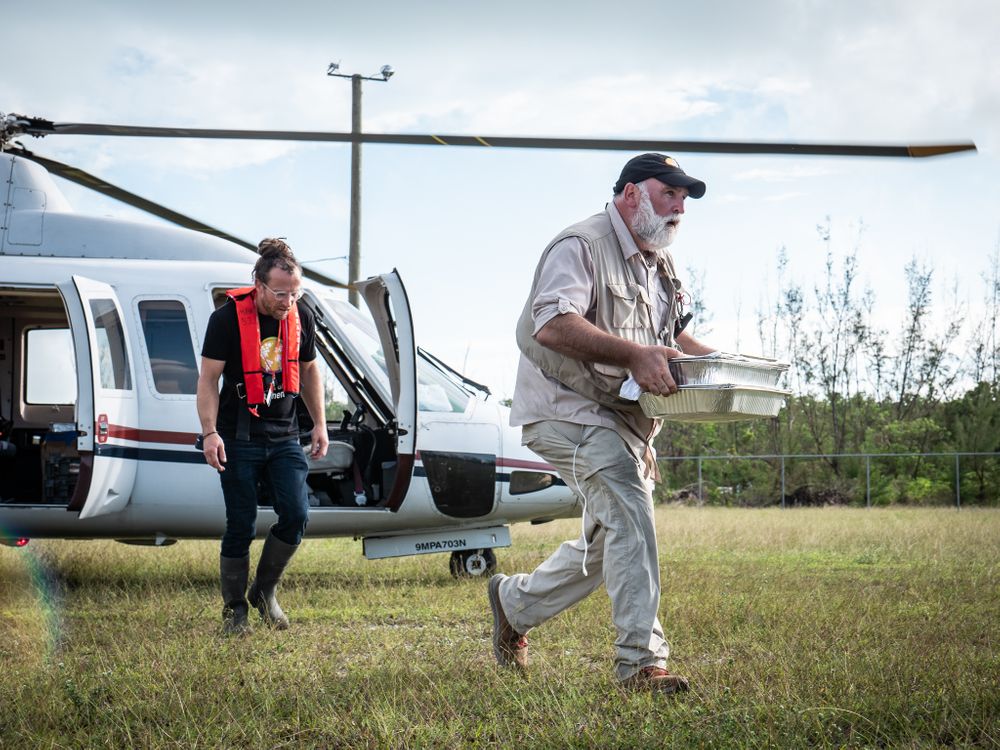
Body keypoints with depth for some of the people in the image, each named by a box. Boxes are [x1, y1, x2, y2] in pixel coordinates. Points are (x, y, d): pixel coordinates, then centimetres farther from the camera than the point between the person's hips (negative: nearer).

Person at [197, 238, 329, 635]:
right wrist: (210, 432, -17)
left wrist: (320, 424, 13)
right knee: (241, 526, 0)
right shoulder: (227, 318, -12)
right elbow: (209, 378, -9)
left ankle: (264, 591, 14)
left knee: (296, 515, -8)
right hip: (239, 438, -4)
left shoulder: (301, 318, 2)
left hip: (284, 436, 4)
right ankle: (234, 610, 14)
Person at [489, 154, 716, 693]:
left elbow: (672, 334, 28)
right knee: (628, 510, -26)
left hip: (622, 420, 10)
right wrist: (634, 355, -39)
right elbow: (552, 324, -30)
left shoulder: (660, 262, 17)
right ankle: (641, 660, -26)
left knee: (607, 545, 15)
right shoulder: (581, 246, -14)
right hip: (567, 409, -10)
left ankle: (514, 602, 38)